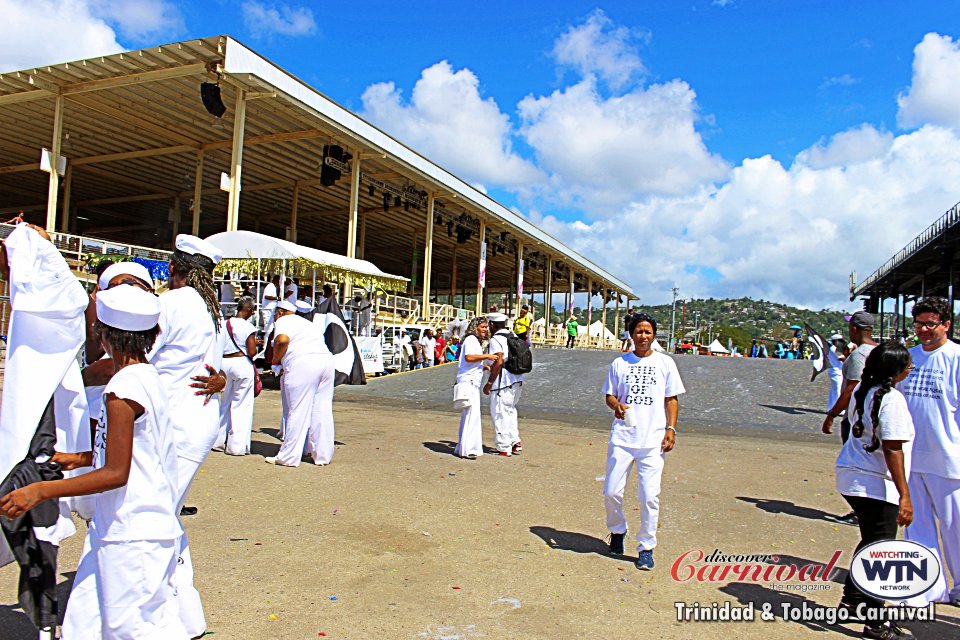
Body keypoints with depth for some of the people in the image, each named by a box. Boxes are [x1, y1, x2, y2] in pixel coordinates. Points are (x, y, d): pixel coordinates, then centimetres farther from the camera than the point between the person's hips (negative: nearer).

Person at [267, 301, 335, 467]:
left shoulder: (283, 321, 8)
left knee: (298, 411, -3)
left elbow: (282, 340, -13)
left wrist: (276, 360, 3)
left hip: (303, 363, -7)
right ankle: (323, 455, 15)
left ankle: (288, 457, 4)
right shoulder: (306, 322, 32)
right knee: (323, 411, 9)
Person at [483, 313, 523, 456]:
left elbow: (499, 361, -23)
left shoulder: (495, 340, -12)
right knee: (510, 411, 22)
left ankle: (504, 448, 7)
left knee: (500, 414, 1)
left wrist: (489, 383, -19)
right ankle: (516, 442, 23)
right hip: (517, 381, 9)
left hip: (502, 384, -8)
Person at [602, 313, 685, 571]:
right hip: (622, 436, 1)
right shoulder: (620, 363, 8)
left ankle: (646, 548, 13)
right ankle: (617, 531, 32)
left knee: (649, 496, -4)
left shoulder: (665, 363, 6)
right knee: (611, 492, 3)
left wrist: (671, 428, -2)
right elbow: (609, 394, 10)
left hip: (653, 440, -1)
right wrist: (616, 405, -12)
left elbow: (671, 398, 8)